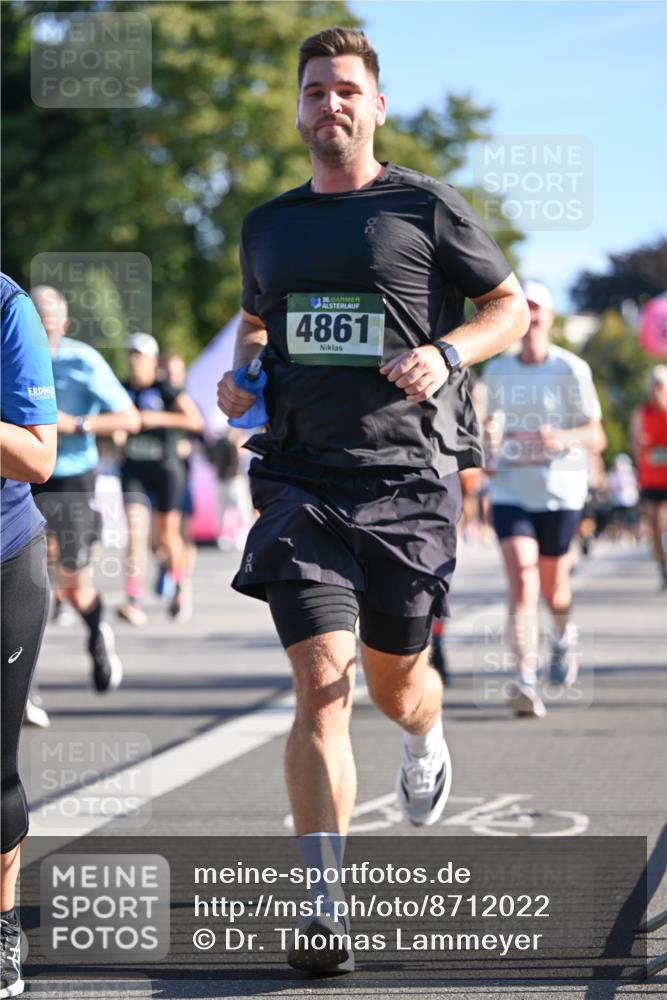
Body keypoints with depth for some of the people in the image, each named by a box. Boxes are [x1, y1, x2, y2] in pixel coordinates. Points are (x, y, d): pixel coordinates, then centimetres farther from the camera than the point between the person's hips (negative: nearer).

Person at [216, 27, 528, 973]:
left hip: (408, 476, -2)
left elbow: (511, 306, 7)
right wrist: (240, 373, 8)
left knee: (394, 678, 9)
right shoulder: (268, 226, 13)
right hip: (302, 480, 2)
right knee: (322, 682, -11)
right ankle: (322, 910, -10)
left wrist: (447, 353, -11)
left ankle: (426, 742, 50)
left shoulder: (427, 207, 1)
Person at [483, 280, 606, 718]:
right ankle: (525, 681, -23)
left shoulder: (571, 370, -5)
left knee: (552, 587, 10)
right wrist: (489, 452, 5)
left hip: (560, 490, -2)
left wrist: (563, 438, -27)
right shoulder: (497, 371, 7)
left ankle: (564, 634, 47)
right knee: (522, 579, -17)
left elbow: (596, 438, -7)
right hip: (510, 490, 2)